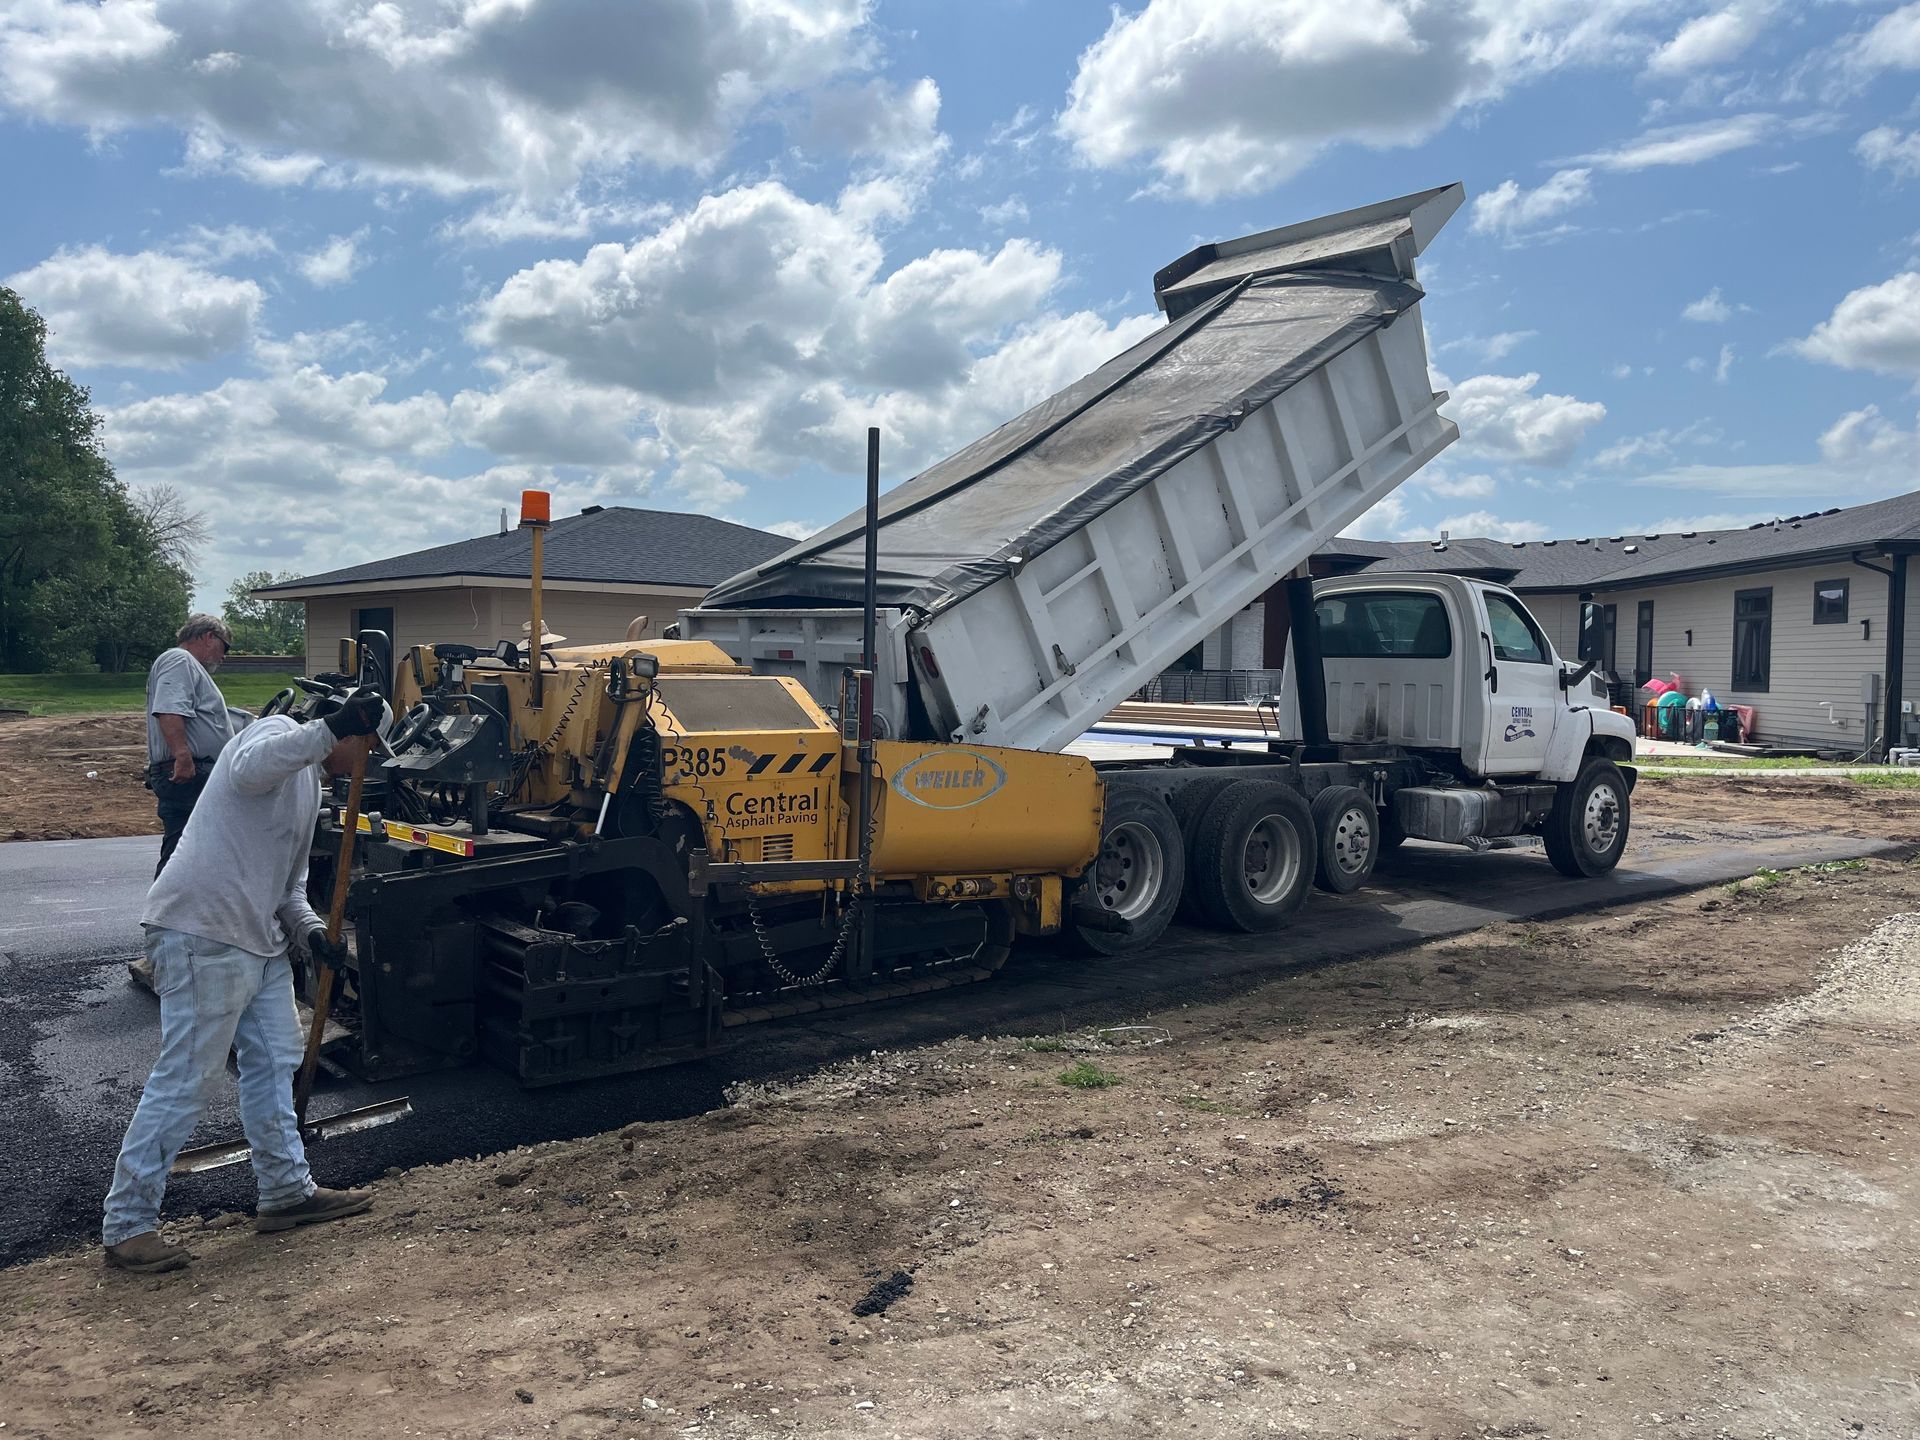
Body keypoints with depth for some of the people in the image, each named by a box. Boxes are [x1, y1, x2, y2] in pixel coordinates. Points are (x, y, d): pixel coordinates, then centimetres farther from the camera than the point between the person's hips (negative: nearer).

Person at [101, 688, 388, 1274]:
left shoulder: (310, 780, 21)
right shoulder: (277, 732, -6)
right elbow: (248, 769, -33)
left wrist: (311, 929, 7)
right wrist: (332, 727, -37)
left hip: (259, 940, 10)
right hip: (203, 933, -10)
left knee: (275, 1061, 15)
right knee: (186, 1078, -6)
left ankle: (286, 1191, 27)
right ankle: (126, 1225, 4)